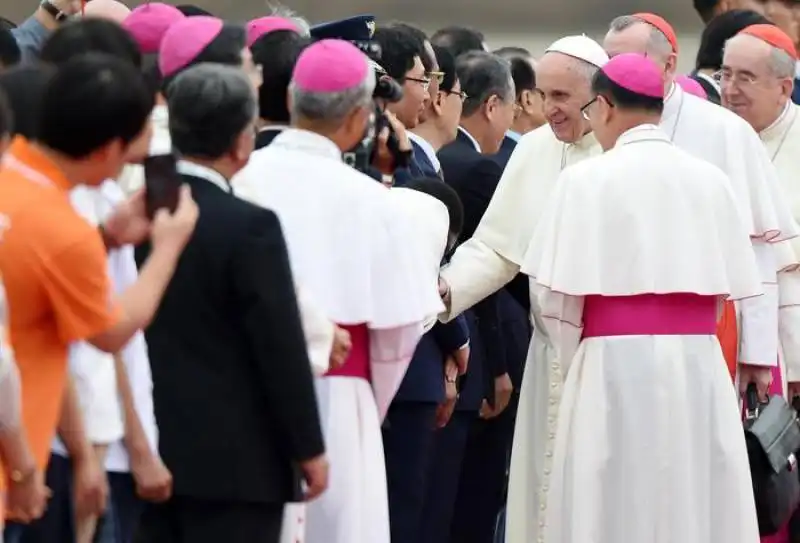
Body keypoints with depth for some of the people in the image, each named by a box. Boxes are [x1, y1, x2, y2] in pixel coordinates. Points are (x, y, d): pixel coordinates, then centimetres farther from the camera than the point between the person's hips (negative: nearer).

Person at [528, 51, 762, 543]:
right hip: (700, 371, 4)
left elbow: (560, 300, -6)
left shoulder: (587, 179, -6)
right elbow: (723, 293, 5)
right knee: (697, 504, 8)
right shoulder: (710, 179, 5)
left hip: (615, 372, -4)